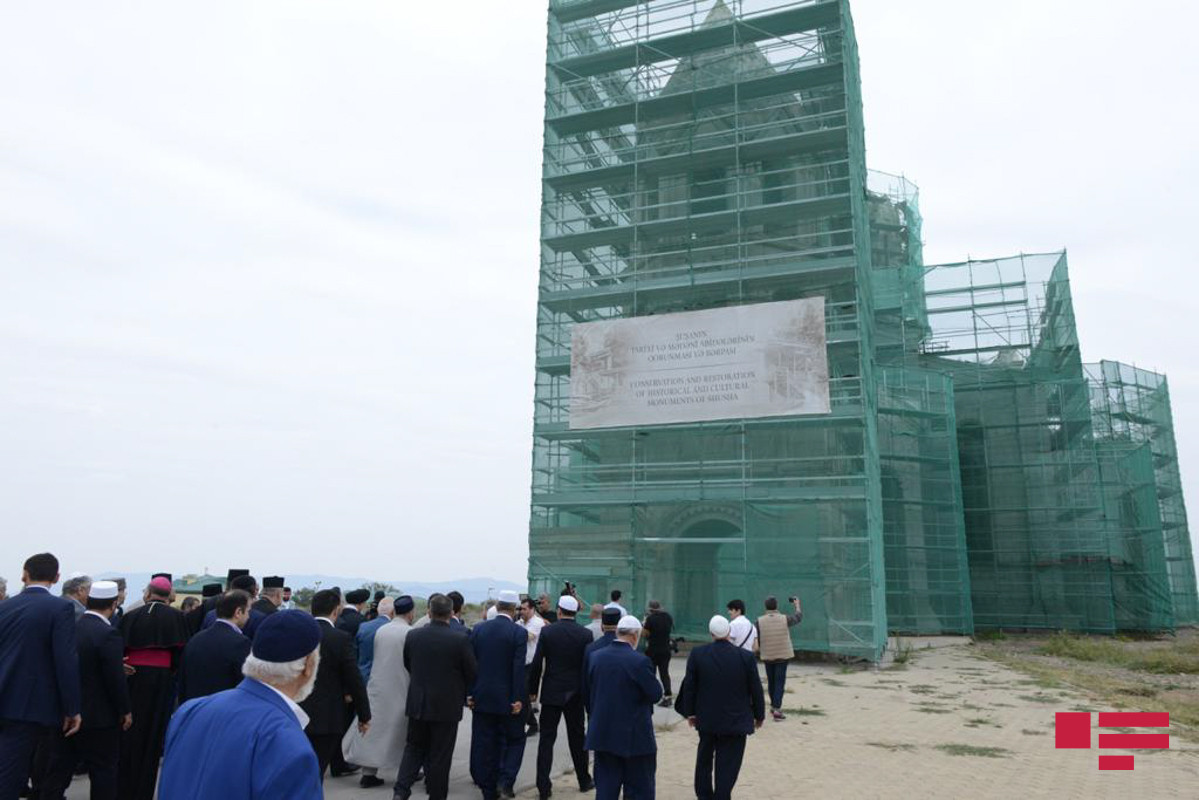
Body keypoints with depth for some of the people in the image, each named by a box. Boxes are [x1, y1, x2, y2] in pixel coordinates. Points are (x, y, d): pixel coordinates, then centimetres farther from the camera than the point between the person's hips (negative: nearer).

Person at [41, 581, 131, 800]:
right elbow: (115, 679, -19)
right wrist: (125, 711, -7)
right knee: (103, 770, 6)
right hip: (99, 716, -6)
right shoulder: (107, 634, -21)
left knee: (60, 768, 16)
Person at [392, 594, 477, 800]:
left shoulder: (413, 635, -7)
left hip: (417, 703, 3)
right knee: (440, 755, 9)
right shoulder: (461, 638, -17)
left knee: (414, 748, 18)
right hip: (447, 705, -3)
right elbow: (472, 673, -8)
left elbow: (407, 665, 8)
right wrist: (462, 692, 13)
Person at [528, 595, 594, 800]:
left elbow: (537, 663, -8)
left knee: (547, 738, 5)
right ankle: (584, 781, 27)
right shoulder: (586, 634, -5)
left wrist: (532, 690, 2)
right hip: (575, 694, 1)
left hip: (551, 693, -1)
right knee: (577, 738, 15)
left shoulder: (547, 631, -8)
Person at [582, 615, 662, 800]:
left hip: (603, 734, 5)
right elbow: (656, 694, -12)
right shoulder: (639, 661, -18)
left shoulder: (595, 656, 0)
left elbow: (586, 693, 9)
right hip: (634, 736, -5)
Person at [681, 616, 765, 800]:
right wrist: (759, 715, 9)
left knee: (704, 758, 21)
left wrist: (690, 712, 8)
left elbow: (689, 687, -4)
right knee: (728, 764, 6)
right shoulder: (745, 657, -13)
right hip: (736, 721, -2)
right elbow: (756, 690, -4)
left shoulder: (697, 654, -10)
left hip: (706, 718, 2)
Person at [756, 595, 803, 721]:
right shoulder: (785, 619, -11)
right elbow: (799, 617, 10)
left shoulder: (760, 621, -10)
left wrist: (759, 652, 13)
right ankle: (777, 710, -7)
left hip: (767, 656, 2)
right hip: (783, 655, -2)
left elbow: (757, 641, -5)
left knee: (771, 682, 17)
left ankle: (773, 706, 33)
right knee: (780, 682, 1)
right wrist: (797, 604, 27)